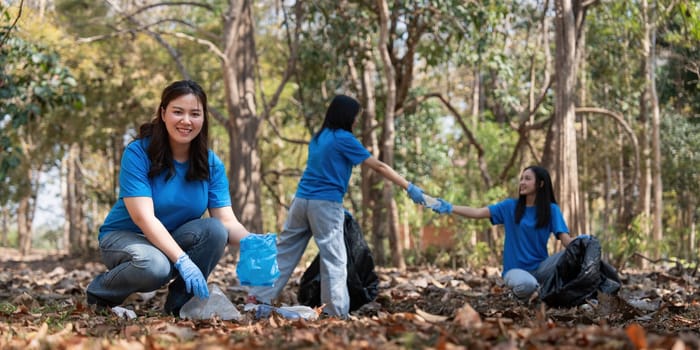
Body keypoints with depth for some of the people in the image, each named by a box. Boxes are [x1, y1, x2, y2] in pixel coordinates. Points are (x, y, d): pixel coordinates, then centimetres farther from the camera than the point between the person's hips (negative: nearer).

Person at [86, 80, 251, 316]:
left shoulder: (211, 164, -6)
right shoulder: (138, 153, -19)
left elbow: (227, 221, -13)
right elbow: (143, 217, -28)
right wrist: (182, 260, -39)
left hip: (174, 239, 4)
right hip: (125, 237, -4)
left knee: (214, 230, -26)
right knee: (154, 266, -37)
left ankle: (180, 302, -7)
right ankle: (100, 293, -5)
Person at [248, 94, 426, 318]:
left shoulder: (318, 138, 17)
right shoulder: (343, 138, -5)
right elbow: (379, 167, -6)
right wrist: (410, 188, -5)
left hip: (301, 199, 7)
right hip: (325, 204, -7)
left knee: (285, 250, 11)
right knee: (334, 259, -5)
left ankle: (259, 296, 11)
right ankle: (336, 312, -8)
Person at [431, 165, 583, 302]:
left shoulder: (551, 209, 2)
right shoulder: (510, 206, 4)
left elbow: (566, 240, -7)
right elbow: (478, 213, -2)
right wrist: (449, 208, -15)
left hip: (540, 267, 1)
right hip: (516, 269, -1)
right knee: (525, 284, -39)